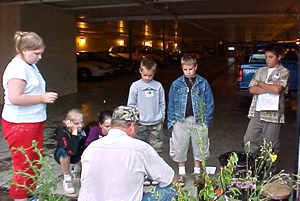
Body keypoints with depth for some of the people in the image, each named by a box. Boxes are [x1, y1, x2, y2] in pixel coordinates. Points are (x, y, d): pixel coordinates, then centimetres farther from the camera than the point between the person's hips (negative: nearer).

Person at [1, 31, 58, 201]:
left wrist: (46, 96, 11)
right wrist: (42, 98, -20)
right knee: (23, 166, 1)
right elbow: (15, 98, -26)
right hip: (20, 125, -10)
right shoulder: (18, 68, -18)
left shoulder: (31, 65, 14)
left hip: (34, 123, 10)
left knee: (35, 163, 18)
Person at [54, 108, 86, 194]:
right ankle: (67, 179, -17)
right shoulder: (62, 132, -30)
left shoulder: (83, 130, -19)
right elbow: (72, 151, -42)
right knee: (63, 151, -36)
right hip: (62, 157, -4)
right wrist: (74, 134, -45)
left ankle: (78, 168, 10)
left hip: (77, 156, 4)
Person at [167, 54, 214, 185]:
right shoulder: (176, 84, 2)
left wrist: (207, 121, -2)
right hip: (181, 121, 0)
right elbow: (171, 104, 5)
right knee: (180, 148, 7)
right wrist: (171, 122, 0)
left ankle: (197, 172, 29)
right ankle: (181, 173, 25)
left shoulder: (203, 83, 0)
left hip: (198, 120, 0)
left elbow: (209, 103, 4)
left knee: (199, 148, 10)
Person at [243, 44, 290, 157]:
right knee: (249, 140, 7)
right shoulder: (261, 71, 13)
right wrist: (270, 87, -10)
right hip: (257, 112, 5)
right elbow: (251, 89, 0)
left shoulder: (284, 72, 0)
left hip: (273, 114, -4)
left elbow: (277, 89, -18)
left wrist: (261, 84, -4)